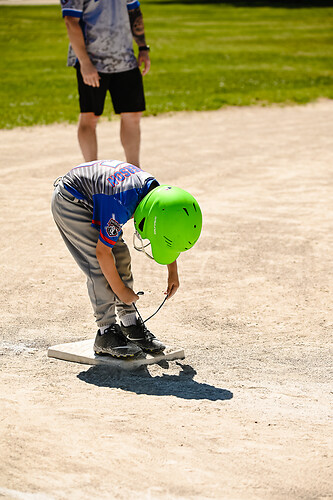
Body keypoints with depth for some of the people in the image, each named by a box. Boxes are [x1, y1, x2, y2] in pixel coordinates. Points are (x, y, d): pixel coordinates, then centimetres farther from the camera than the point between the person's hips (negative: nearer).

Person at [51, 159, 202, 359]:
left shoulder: (158, 193, -16)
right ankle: (107, 333, -9)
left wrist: (173, 272, 11)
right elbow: (103, 252, -26)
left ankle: (130, 324, 12)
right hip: (69, 202, -8)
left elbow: (170, 235, 7)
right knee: (100, 266, -15)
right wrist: (120, 290, -14)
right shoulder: (121, 207, -38)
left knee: (121, 259, 3)